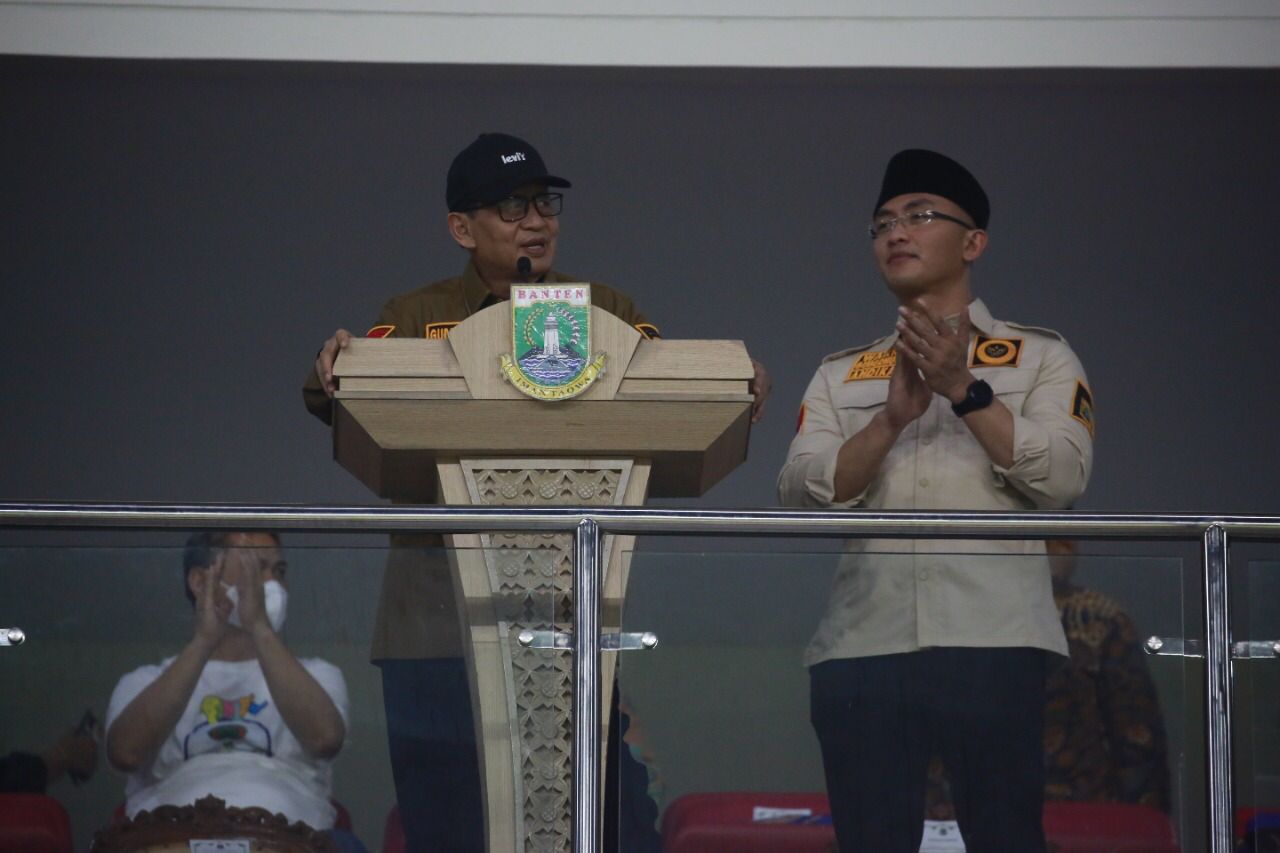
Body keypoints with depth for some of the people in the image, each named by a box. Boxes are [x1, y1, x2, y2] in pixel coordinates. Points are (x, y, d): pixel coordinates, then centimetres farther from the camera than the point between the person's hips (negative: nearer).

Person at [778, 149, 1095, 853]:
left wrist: (963, 389, -9)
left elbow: (1062, 477, -3)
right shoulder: (839, 374, 20)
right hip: (861, 643, 3)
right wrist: (893, 417, -9)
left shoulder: (1040, 357, 12)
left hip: (990, 640, -3)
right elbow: (801, 494, 5)